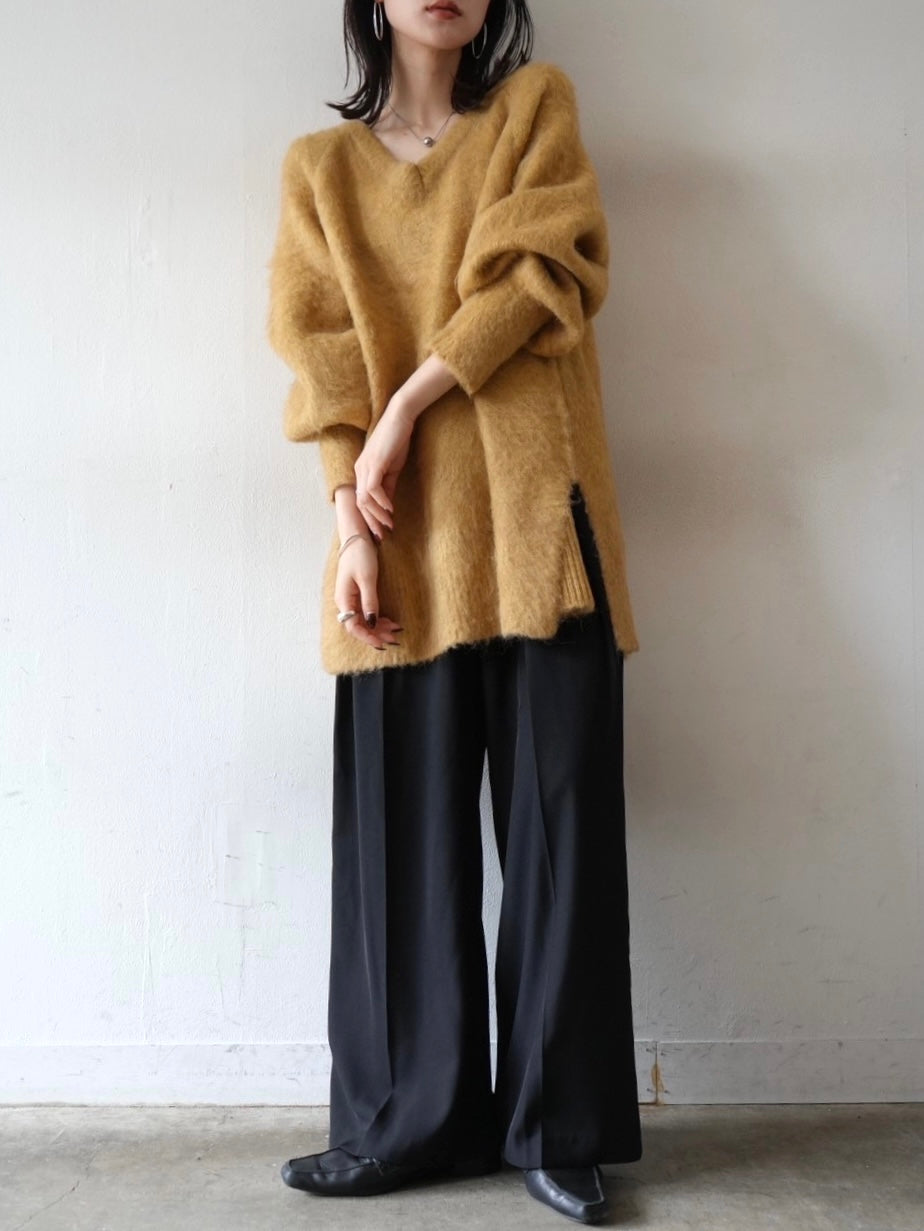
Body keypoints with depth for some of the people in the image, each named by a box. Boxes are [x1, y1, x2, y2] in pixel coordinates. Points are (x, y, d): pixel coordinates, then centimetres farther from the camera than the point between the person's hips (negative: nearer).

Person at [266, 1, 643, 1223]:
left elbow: (547, 268, -1)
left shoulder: (539, 103, 15)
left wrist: (410, 400, -8)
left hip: (536, 519, -1)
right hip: (406, 534, 1)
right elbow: (322, 352, 5)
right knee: (406, 827, 2)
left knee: (561, 816, -1)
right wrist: (352, 524, -8)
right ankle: (411, 1121, 15)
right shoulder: (321, 165, 17)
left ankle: (562, 1127, 10)